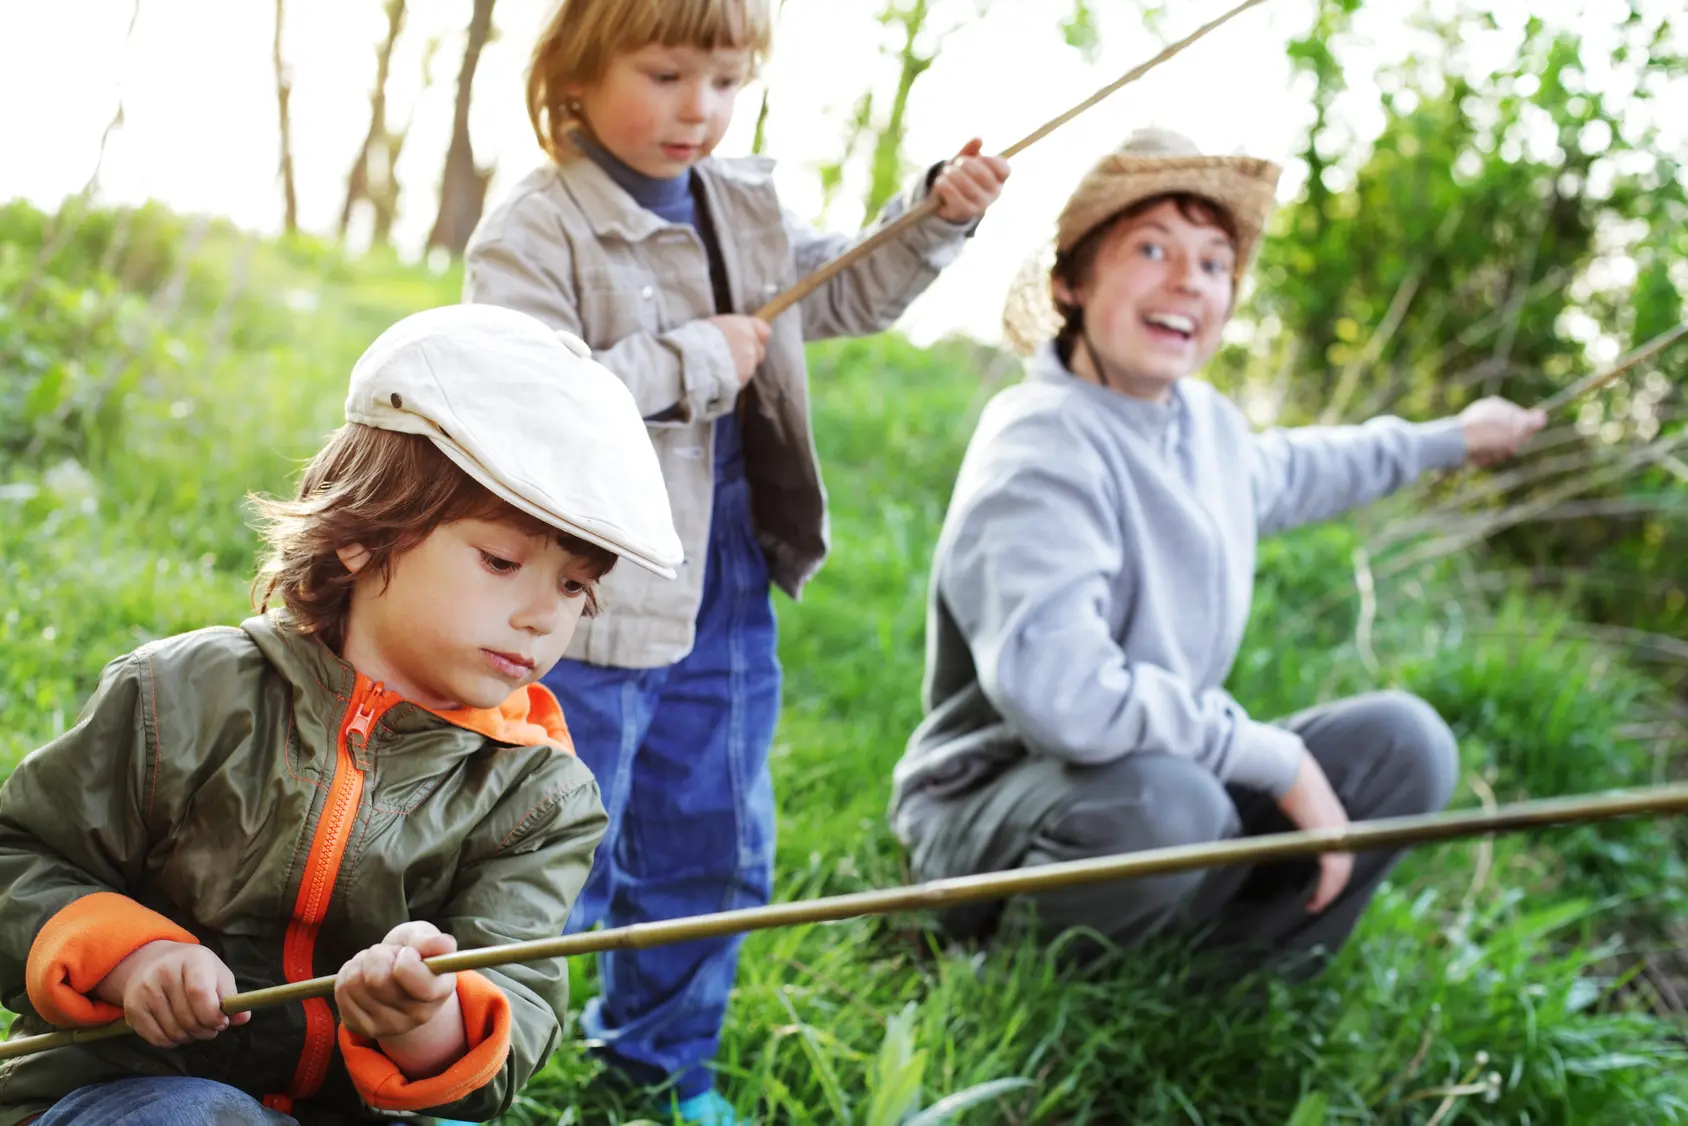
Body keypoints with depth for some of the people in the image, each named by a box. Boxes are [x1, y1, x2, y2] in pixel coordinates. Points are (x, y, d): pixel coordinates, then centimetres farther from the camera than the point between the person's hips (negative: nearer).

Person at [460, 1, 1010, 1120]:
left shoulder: (750, 207, 8)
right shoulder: (534, 231, -14)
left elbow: (850, 293, 22)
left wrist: (937, 215, 7)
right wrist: (689, 363, -23)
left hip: (727, 608, 7)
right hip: (590, 608, -7)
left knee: (712, 856, 18)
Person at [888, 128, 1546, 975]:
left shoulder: (1205, 421, 5)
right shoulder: (1039, 452, -24)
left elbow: (1279, 475, 32)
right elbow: (1061, 691, -38)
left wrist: (1444, 440, 42)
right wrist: (1278, 759, -28)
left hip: (1178, 777, 9)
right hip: (987, 814, -9)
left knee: (1403, 742, 0)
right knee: (1160, 800, -39)